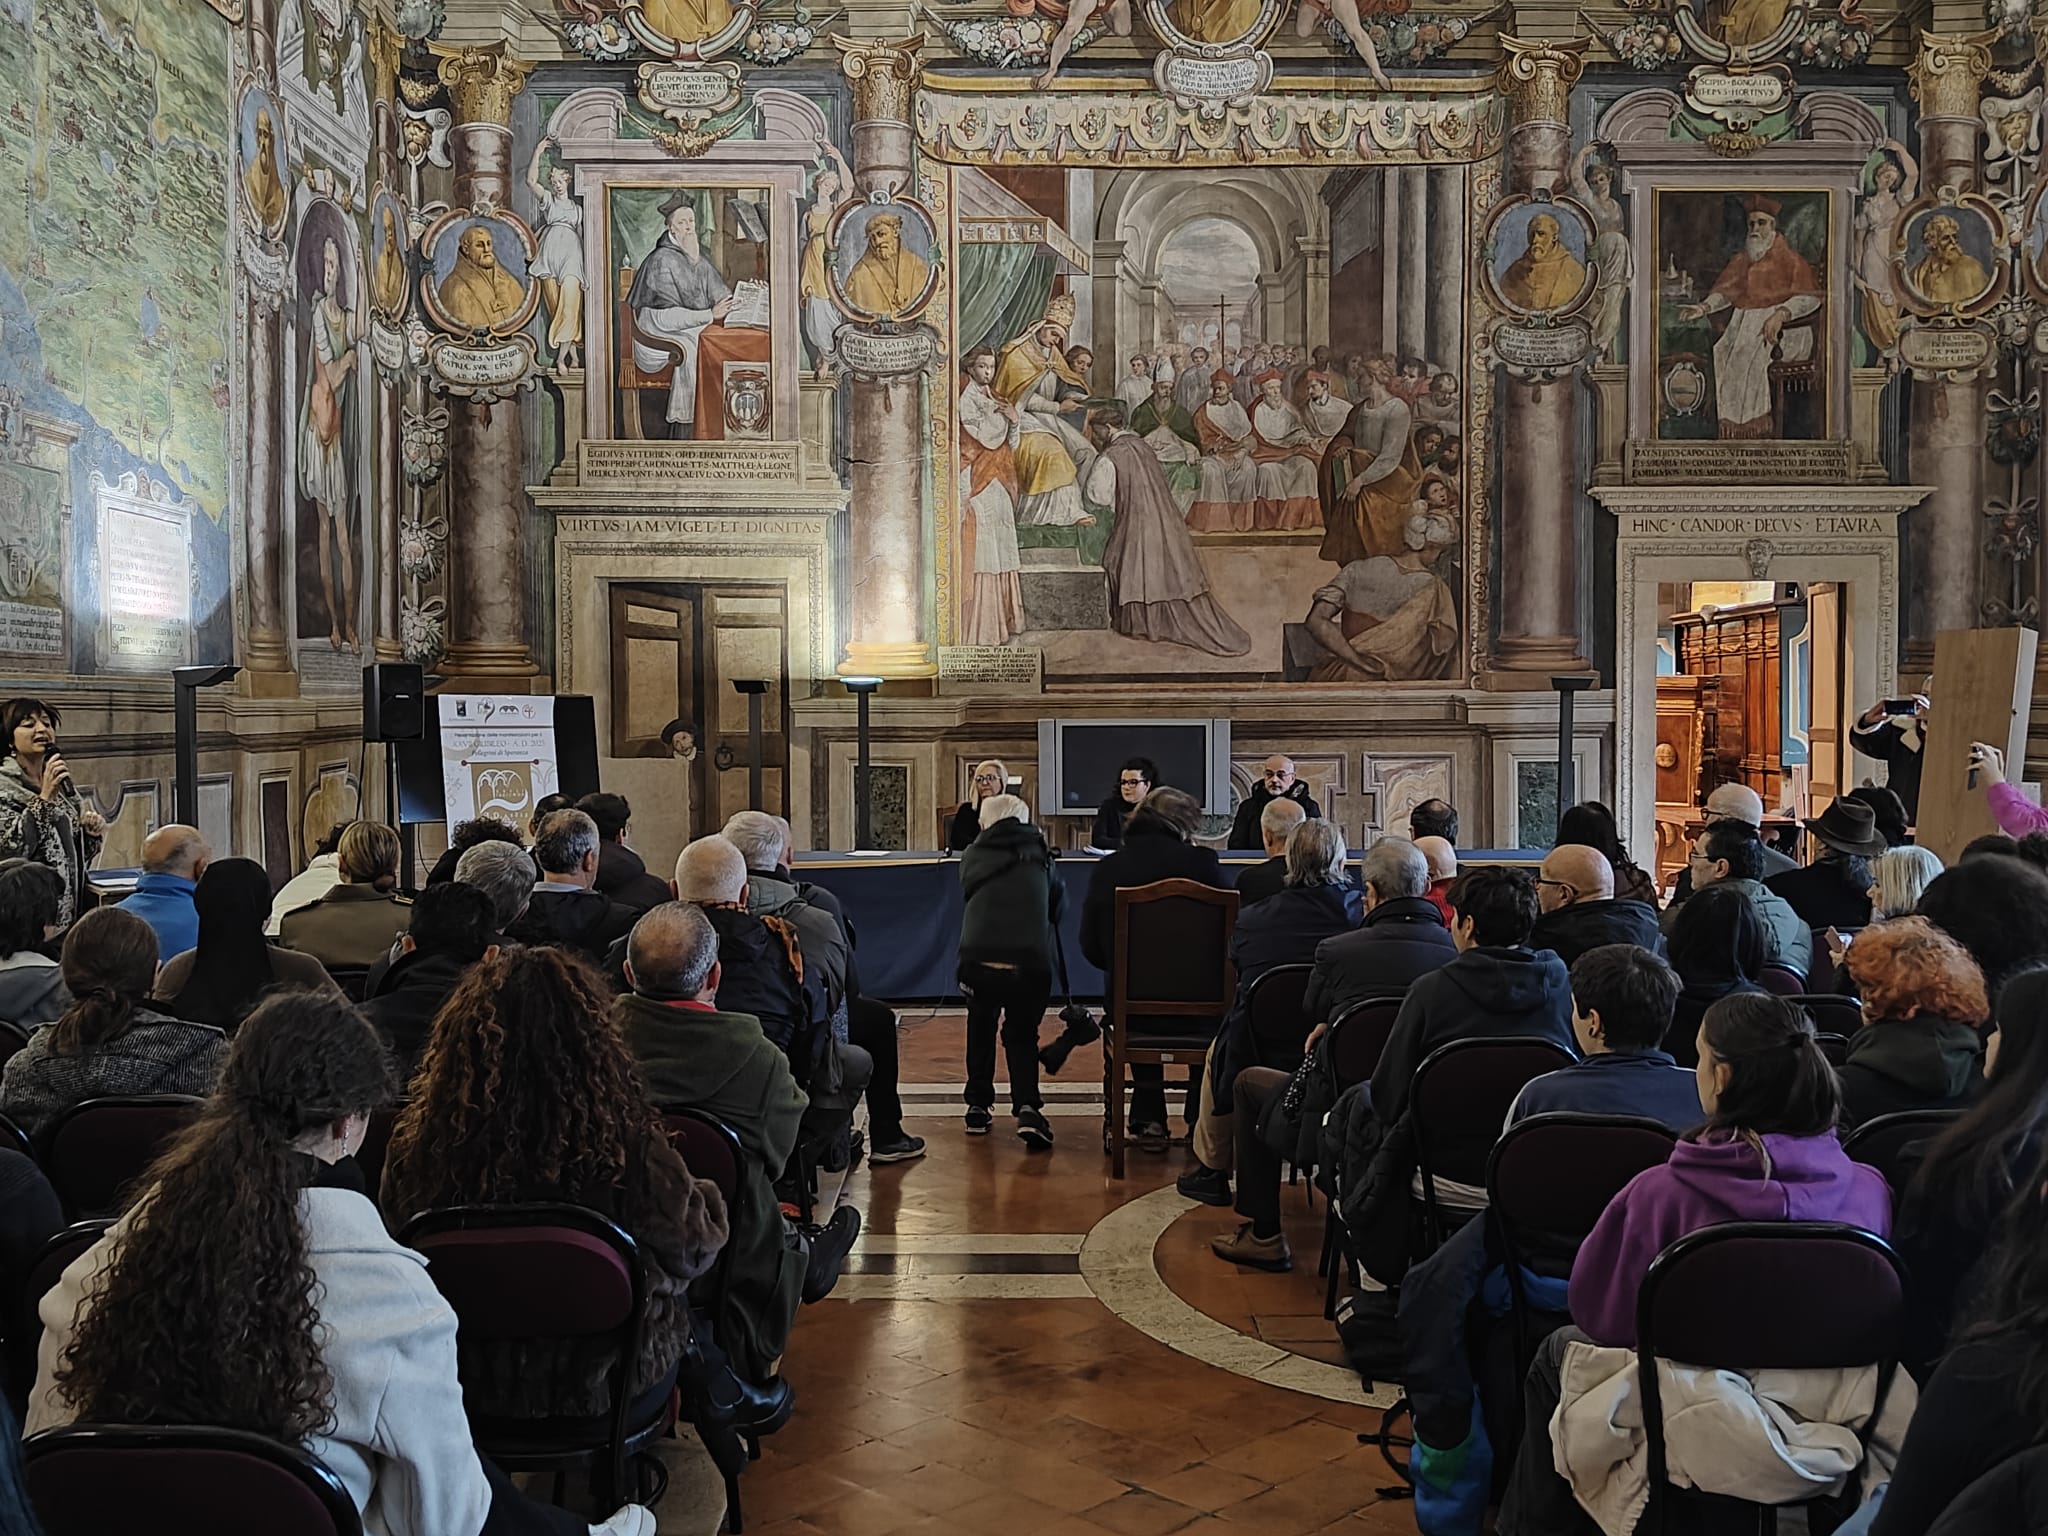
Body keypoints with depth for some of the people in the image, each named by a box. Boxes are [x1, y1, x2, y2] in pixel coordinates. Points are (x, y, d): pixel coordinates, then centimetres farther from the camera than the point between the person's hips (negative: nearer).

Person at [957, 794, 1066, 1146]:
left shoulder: (973, 856, 16)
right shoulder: (1039, 855, 16)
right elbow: (1060, 907, 25)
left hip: (977, 961, 1)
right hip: (1030, 963, -1)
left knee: (981, 1026, 28)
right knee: (1022, 1034, 19)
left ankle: (978, 1106, 30)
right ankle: (1027, 1108, -2)